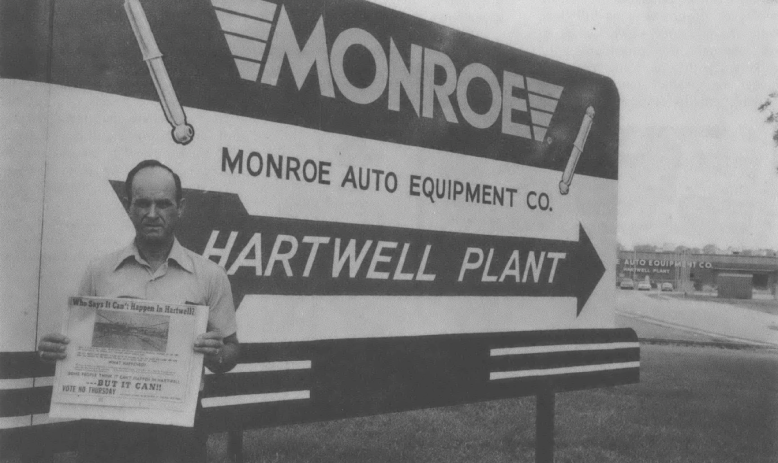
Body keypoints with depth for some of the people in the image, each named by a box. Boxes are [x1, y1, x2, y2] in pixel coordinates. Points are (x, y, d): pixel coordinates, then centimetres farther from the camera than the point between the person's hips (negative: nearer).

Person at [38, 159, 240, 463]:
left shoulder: (209, 276, 0)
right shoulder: (99, 273, 4)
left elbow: (231, 354, 4)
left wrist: (216, 354, -17)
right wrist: (53, 350, -9)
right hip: (107, 421, 1)